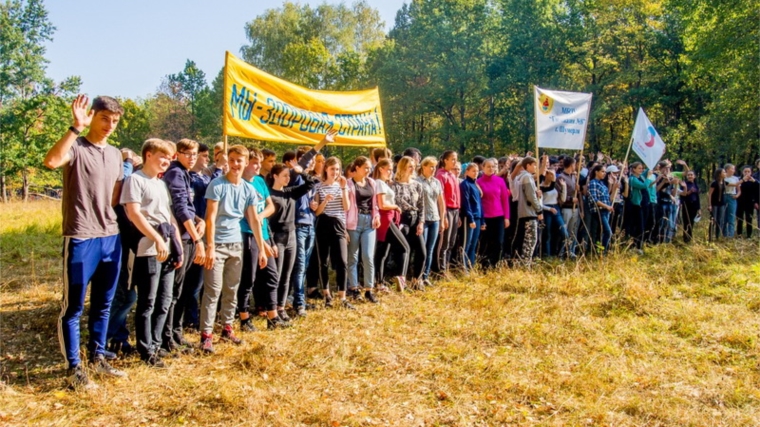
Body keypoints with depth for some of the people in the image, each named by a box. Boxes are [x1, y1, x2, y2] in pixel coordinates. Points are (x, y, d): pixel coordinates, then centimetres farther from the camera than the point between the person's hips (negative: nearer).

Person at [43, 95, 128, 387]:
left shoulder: (115, 154, 14)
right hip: (81, 239, -7)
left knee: (103, 305, 16)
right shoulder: (76, 147, -6)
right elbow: (51, 161, -30)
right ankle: (74, 367, 12)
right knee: (73, 307, 3)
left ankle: (98, 358, 28)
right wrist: (76, 127, -27)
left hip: (111, 237, 7)